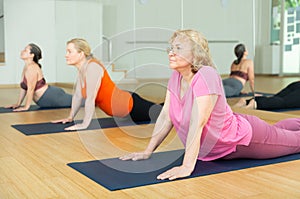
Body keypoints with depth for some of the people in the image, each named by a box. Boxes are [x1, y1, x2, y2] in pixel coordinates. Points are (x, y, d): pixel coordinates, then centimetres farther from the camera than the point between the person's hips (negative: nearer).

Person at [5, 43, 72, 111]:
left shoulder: (32, 67, -19)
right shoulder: (26, 67, 11)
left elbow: (31, 89, -22)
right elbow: (23, 88, 15)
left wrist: (26, 107, -19)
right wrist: (18, 104, 14)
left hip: (52, 96, -10)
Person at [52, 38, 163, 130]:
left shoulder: (92, 67, -25)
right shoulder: (82, 68, 3)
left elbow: (90, 99, -28)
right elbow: (78, 95, 11)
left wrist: (84, 125, -26)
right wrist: (70, 117, 12)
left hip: (131, 106, -9)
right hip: (127, 103, 9)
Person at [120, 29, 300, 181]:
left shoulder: (206, 76, -35)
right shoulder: (176, 77, -12)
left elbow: (197, 124, -41)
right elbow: (166, 116, -10)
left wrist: (187, 166, -45)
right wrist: (148, 151, -10)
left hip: (244, 139, -8)